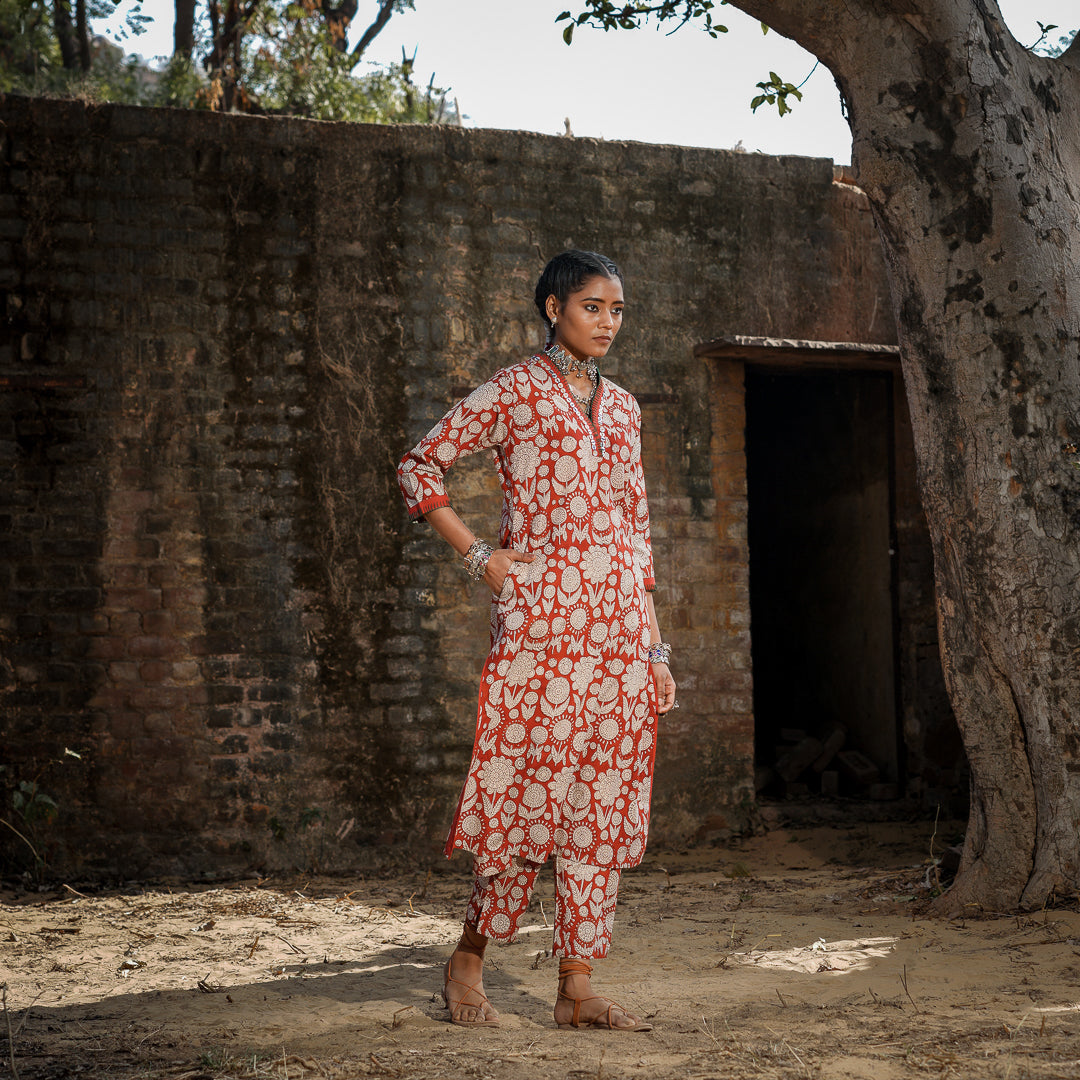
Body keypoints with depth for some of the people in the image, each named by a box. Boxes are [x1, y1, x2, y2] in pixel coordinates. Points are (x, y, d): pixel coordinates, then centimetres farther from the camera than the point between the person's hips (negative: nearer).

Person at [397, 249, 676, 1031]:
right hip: (542, 620, -6)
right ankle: (469, 959, 16)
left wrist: (655, 647, 14)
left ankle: (578, 988, 9)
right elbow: (420, 466, -1)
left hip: (620, 627, 6)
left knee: (605, 801, 3)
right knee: (531, 788, -4)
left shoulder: (622, 407, 17)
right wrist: (480, 558, -7)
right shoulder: (515, 391, 0)